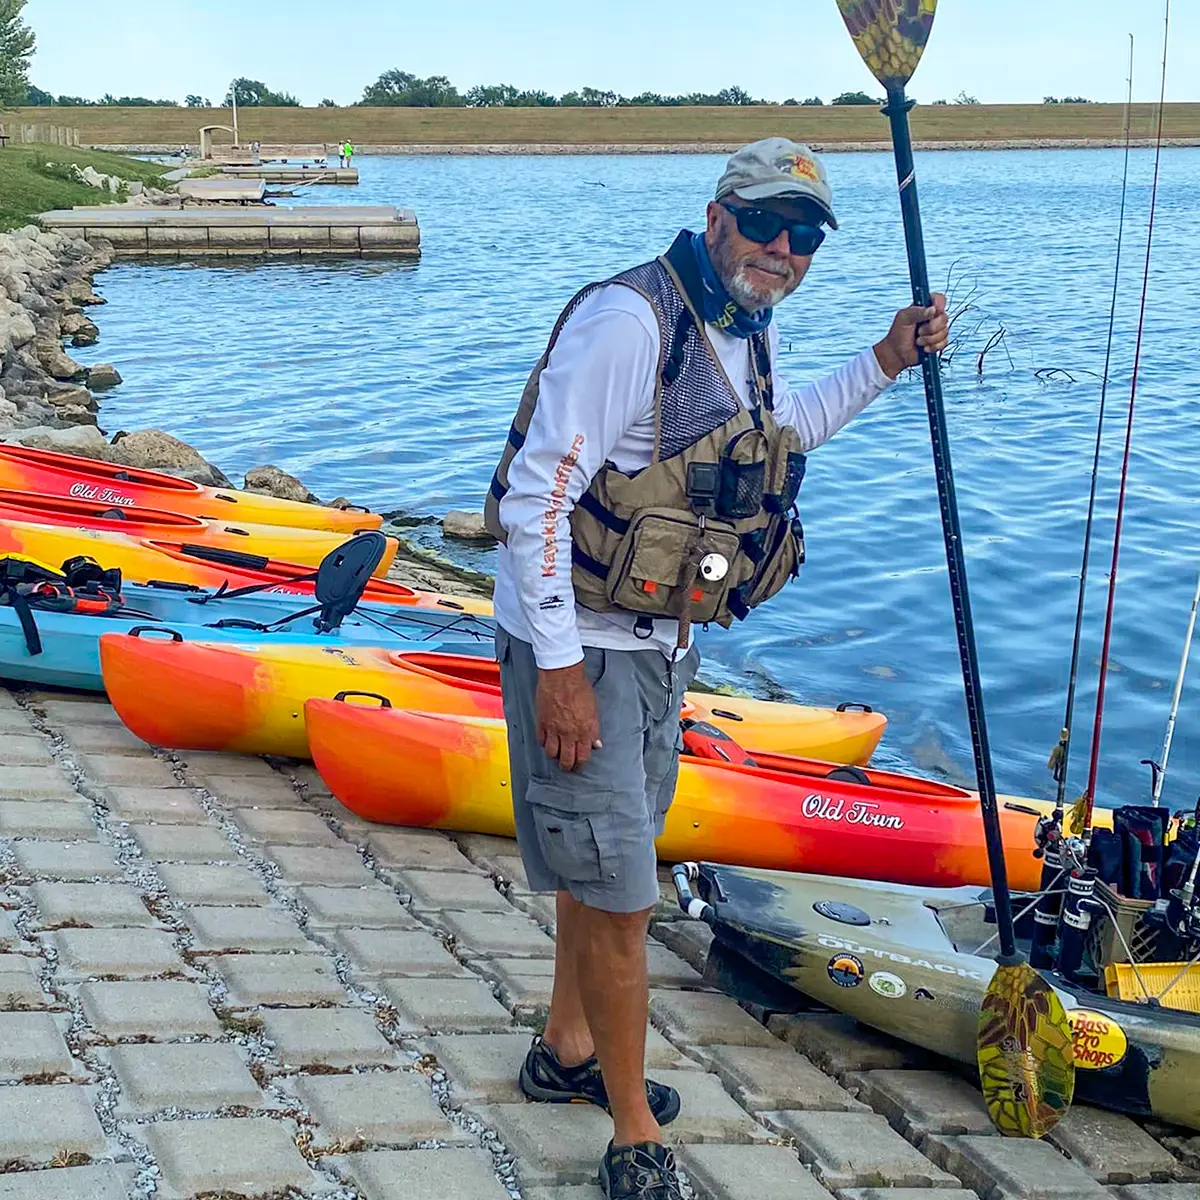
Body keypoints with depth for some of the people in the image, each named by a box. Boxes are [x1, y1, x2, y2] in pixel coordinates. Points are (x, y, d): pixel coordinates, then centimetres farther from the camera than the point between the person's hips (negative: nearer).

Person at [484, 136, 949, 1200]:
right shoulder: (628, 320, -22)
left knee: (607, 860, 22)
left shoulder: (749, 339, 6)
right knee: (619, 897, -4)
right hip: (579, 646, -9)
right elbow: (536, 495, -24)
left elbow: (779, 432, 29)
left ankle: (568, 1053, 42)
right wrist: (560, 667, -25)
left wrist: (883, 365, 16)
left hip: (660, 644, 9)